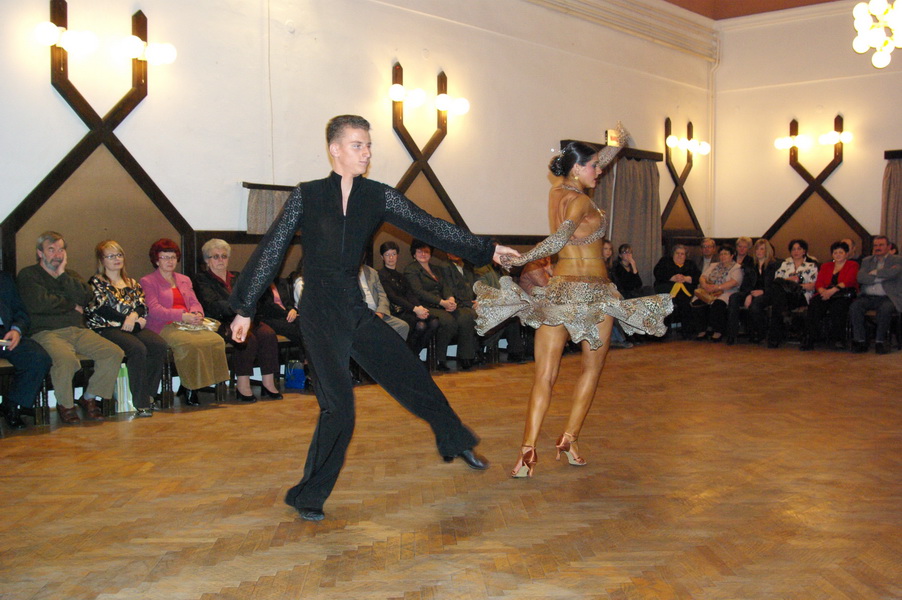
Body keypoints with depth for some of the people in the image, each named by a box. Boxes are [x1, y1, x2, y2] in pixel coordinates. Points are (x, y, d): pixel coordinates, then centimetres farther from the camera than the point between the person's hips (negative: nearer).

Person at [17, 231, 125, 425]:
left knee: (114, 353, -17)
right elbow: (37, 303, -11)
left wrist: (62, 275, 0)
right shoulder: (28, 275, 8)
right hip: (46, 332, -5)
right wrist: (72, 306, 1)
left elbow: (86, 296, 3)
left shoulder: (71, 275, 24)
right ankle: (65, 405, -12)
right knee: (66, 359, -37)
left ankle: (89, 398, 0)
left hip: (78, 331, 5)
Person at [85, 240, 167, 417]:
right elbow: (101, 310, -7)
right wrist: (132, 321, -10)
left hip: (133, 328, 5)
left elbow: (142, 307, 11)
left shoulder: (131, 283, 24)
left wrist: (134, 315, -14)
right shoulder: (96, 283, 8)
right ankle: (141, 403, -30)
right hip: (107, 329, -5)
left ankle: (149, 395, -20)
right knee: (137, 348, -33)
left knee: (159, 345, -25)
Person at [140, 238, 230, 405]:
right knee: (191, 343, -37)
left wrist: (197, 314, -9)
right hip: (164, 327, -5)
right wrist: (183, 316, -20)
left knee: (216, 340, -26)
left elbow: (195, 302, 18)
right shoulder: (147, 281, 9)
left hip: (190, 325, 5)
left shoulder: (185, 280, 28)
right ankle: (189, 387, -18)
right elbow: (154, 309, -6)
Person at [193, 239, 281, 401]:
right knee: (248, 338, -35)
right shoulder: (202, 279, 8)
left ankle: (268, 383, -25)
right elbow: (212, 306, -10)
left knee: (268, 333, -25)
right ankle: (242, 386, -29)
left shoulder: (236, 277, 26)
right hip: (221, 324, -5)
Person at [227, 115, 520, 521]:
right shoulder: (307, 196, -4)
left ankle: (457, 443, 32)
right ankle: (308, 497, 9)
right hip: (320, 313, -4)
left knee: (411, 374, 7)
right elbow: (270, 252, -1)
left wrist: (486, 249, 7)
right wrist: (245, 308, -1)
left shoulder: (378, 197, 4)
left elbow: (429, 227, 7)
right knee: (338, 405, -9)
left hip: (356, 309, 4)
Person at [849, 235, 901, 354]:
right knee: (854, 307, -27)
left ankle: (880, 341, -22)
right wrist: (883, 276, -5)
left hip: (887, 298, -3)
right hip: (868, 297, 3)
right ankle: (860, 341, -22)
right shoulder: (866, 261, 20)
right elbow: (860, 278, 1)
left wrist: (874, 273, 0)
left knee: (885, 309, -36)